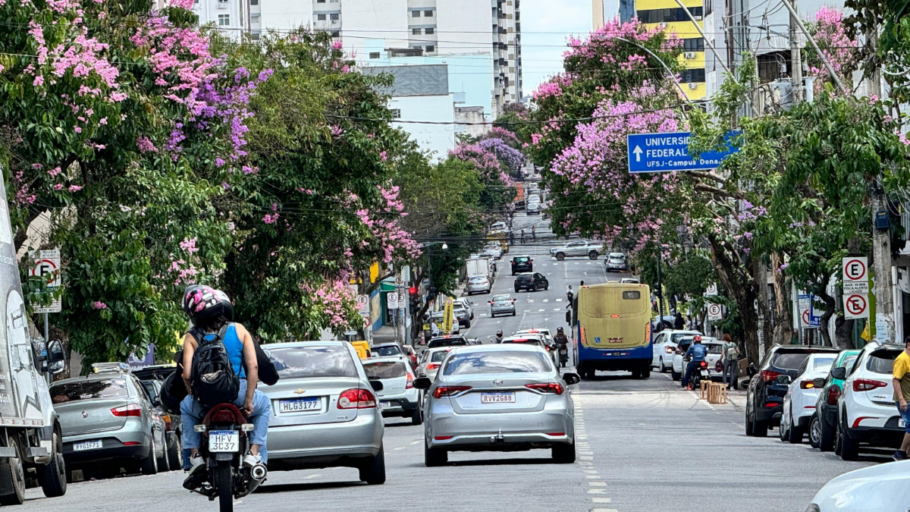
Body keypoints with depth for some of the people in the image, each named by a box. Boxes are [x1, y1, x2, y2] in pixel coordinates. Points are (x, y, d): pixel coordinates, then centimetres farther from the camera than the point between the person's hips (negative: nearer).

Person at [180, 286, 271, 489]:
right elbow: (253, 366, -4)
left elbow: (187, 375, -8)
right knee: (263, 406, 34)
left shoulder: (192, 337, -1)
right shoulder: (239, 330, 3)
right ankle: (254, 454, 17)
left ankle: (195, 456, 21)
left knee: (186, 408, 36)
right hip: (238, 395, 0)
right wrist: (249, 400, 1)